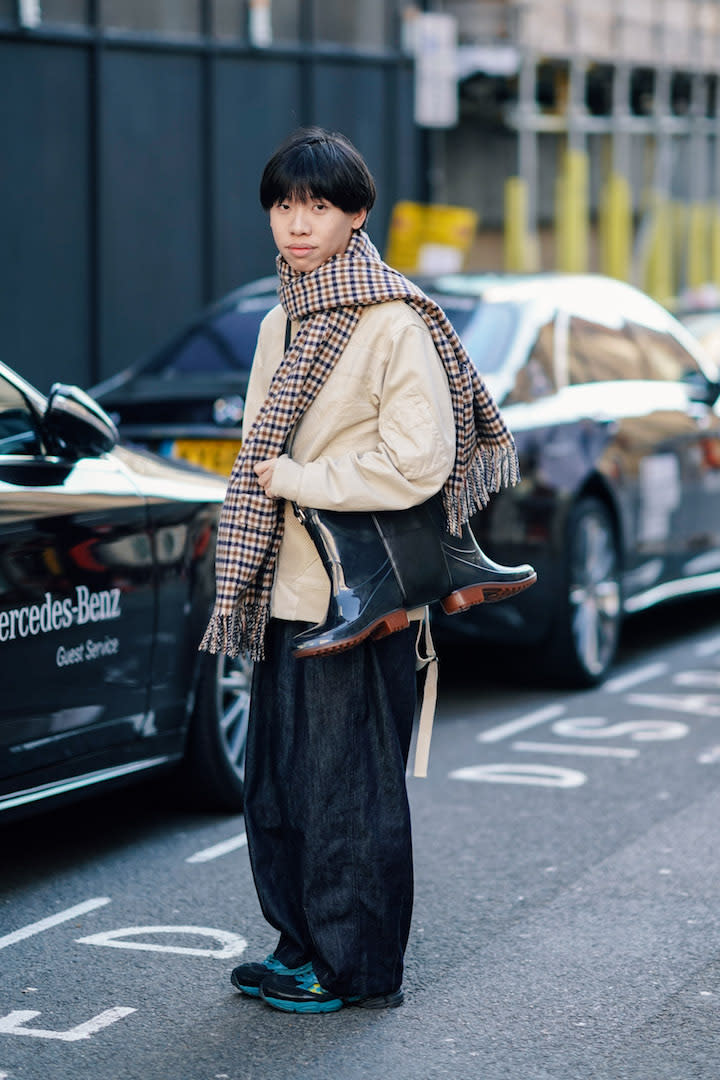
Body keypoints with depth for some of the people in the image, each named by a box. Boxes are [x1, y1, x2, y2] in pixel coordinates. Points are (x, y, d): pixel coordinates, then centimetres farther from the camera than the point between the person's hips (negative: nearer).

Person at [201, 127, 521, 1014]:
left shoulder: (394, 324, -12)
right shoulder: (280, 327, 14)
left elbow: (418, 464, -18)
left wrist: (295, 479, -13)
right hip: (286, 592, 8)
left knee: (349, 785, 0)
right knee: (276, 781, 13)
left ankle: (358, 968, 12)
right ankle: (301, 947, 27)